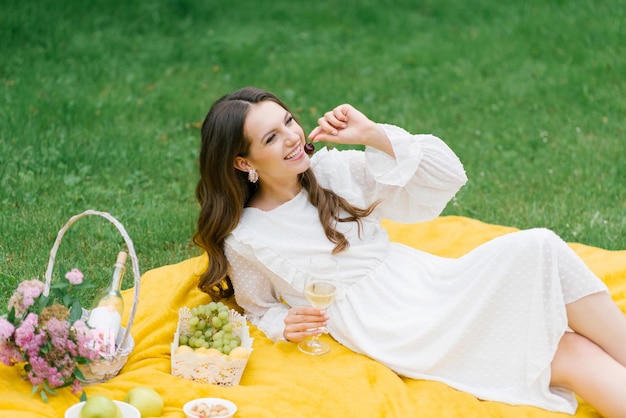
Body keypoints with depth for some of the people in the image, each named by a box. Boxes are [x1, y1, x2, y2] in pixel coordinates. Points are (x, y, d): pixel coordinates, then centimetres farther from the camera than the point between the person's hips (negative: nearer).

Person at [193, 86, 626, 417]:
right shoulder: (244, 239, -1)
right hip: (393, 330, -5)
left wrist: (372, 134, -7)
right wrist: (286, 325, -8)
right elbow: (260, 311, 15)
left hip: (429, 283, 5)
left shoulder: (333, 170, 6)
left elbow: (447, 176, 4)